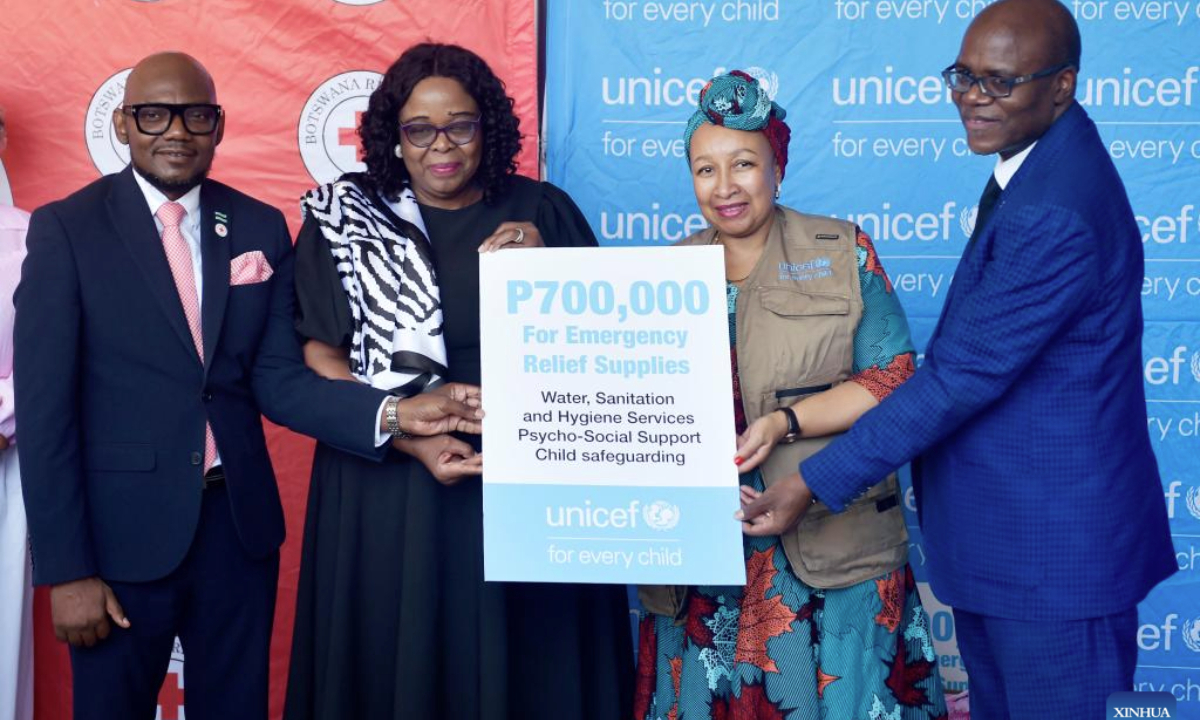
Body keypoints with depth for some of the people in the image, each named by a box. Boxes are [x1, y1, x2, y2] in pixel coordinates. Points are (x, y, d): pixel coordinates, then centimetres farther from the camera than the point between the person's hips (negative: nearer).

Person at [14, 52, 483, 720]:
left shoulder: (262, 228, 3)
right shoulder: (67, 229, -7)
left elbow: (277, 380, -1)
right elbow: (45, 408, -9)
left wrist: (394, 412, -17)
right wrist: (67, 570, -12)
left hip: (239, 524, 3)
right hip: (122, 532, -3)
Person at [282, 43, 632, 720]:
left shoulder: (543, 211, 4)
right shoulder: (345, 219, 2)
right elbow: (317, 357, -2)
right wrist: (411, 437, -15)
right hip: (387, 488, 0)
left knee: (521, 663, 6)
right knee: (396, 663, 7)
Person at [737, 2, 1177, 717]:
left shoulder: (1056, 214, -26)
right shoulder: (1036, 158, 7)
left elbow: (962, 374, -25)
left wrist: (815, 484, -20)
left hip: (1054, 551, -10)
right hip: (996, 534, 10)